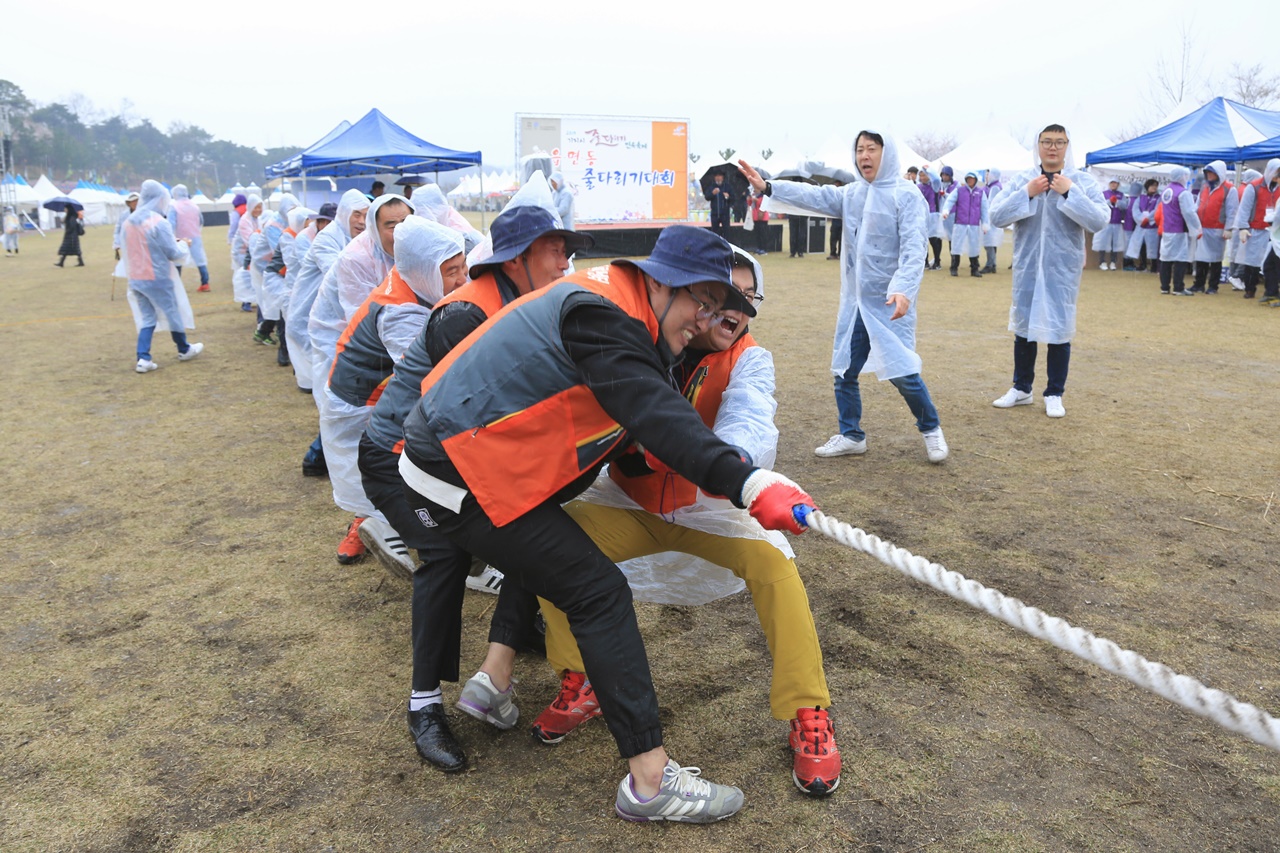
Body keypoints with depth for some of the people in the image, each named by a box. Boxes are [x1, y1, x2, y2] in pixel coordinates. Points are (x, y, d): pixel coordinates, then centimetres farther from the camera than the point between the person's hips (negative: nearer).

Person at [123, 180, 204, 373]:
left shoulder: (129, 221, 3)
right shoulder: (159, 222, -18)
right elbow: (174, 254, -14)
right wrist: (183, 245, 7)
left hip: (135, 278, 6)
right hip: (156, 278, -6)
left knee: (146, 317, 12)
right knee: (173, 313, 13)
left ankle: (143, 359, 3)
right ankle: (184, 350, 29)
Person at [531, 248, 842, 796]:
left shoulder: (747, 360, -17)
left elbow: (749, 425, -38)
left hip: (707, 504, -1)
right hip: (628, 500, 1)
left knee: (770, 559, -26)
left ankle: (808, 716, -12)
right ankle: (580, 686, 0)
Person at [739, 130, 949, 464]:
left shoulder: (906, 196, -10)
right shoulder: (851, 194, 9)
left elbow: (913, 249, -18)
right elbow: (815, 196, 2)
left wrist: (903, 290, -32)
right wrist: (769, 187, -9)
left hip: (890, 302, -6)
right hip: (854, 300, 6)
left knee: (902, 372, -5)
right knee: (844, 370, 10)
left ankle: (931, 429, 18)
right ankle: (851, 436, 25)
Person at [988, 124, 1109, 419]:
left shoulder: (1083, 181, -3)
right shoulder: (1022, 180, 2)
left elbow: (1099, 221, -14)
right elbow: (996, 217, -7)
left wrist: (1070, 193, -19)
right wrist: (1027, 193, -16)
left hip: (1062, 268, -2)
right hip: (1027, 267, 2)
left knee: (1059, 329, 3)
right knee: (1023, 327, 12)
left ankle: (1054, 394, 17)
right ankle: (1021, 389, 27)